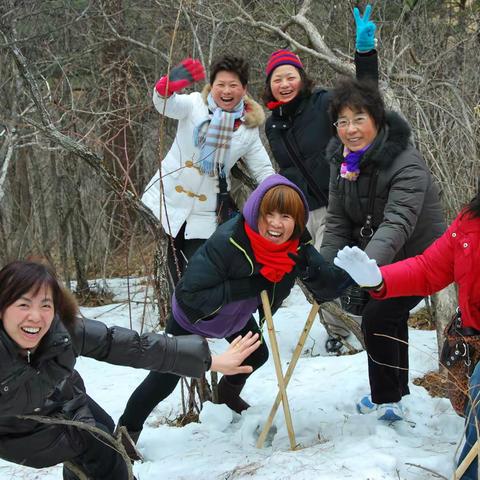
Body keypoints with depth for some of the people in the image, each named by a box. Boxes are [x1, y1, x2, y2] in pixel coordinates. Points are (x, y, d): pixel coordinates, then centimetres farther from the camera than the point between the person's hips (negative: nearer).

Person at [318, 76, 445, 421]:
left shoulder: (406, 164, -32)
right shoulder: (342, 160, -8)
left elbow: (397, 225, -43)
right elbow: (338, 221, -7)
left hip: (417, 256, -8)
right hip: (375, 257, 8)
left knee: (377, 317, -14)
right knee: (391, 316, 21)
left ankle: (386, 401, 3)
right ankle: (397, 390, 42)